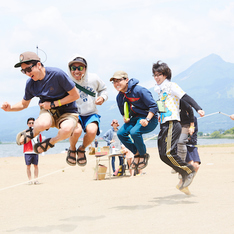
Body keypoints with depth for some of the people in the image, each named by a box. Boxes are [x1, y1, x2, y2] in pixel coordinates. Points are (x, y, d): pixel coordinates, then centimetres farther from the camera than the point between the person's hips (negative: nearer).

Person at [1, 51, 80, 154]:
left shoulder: (57, 74, -19)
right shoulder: (30, 84, -3)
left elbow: (75, 95, -14)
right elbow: (24, 104, 15)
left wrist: (53, 104, -15)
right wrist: (10, 108, -7)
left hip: (67, 112, -2)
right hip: (48, 112, 3)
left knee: (66, 129, -40)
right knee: (43, 124, -38)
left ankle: (50, 142, -4)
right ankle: (32, 133, 2)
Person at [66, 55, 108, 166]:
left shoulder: (94, 79, -2)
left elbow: (103, 89, 17)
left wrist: (102, 97, -4)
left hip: (91, 114, 2)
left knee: (91, 131, -31)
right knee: (76, 130, -34)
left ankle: (82, 149, 6)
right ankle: (72, 149, 4)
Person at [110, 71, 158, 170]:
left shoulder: (139, 90, -19)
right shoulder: (119, 97, 3)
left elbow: (154, 106, -18)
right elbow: (124, 112, 19)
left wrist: (147, 120, -28)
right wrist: (125, 118, -5)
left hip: (149, 118, -7)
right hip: (135, 118, 7)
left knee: (134, 132, -32)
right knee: (121, 133, -14)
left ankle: (144, 155, -6)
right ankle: (137, 153, 5)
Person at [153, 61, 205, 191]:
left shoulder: (171, 86, -2)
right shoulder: (160, 89, 21)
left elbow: (186, 98, -12)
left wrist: (198, 109, -24)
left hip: (172, 124, -9)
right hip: (164, 125, 9)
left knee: (169, 153, -18)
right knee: (163, 155, 1)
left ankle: (189, 170, -3)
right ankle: (184, 174, 8)